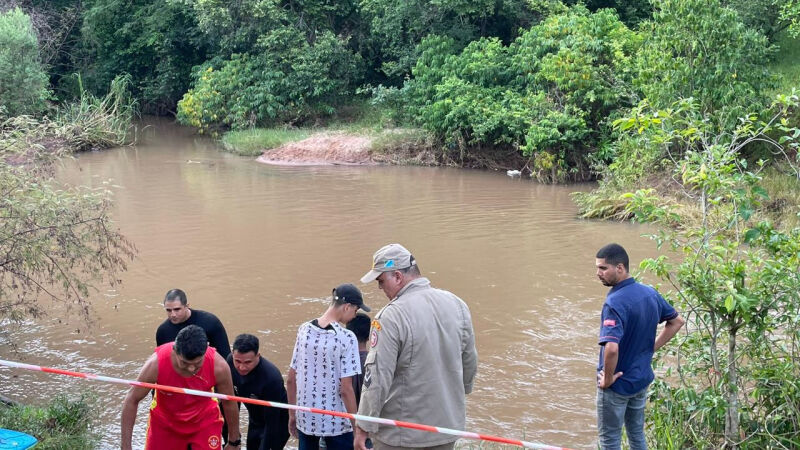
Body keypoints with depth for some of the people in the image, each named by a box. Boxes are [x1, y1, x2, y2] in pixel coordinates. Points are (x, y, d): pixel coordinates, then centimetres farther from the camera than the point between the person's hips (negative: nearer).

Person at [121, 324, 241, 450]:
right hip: (165, 421, 1)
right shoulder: (156, 364, -32)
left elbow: (229, 403, -12)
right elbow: (131, 401, -18)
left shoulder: (218, 366, -31)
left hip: (204, 421, 0)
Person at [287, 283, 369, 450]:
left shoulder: (304, 330, 0)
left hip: (305, 418, 5)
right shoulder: (346, 338, -16)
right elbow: (345, 389, -16)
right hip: (336, 423, -5)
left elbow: (290, 380, 5)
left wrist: (292, 415, 16)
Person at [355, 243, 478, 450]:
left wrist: (363, 427, -10)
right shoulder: (457, 304, -1)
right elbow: (470, 362, 9)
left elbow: (377, 378, -19)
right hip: (447, 426, 6)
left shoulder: (391, 317, -20)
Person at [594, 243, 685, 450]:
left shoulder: (615, 303, -27)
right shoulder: (650, 293, -2)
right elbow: (677, 321, 13)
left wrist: (608, 378, -22)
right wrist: (651, 348, 11)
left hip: (617, 385, -7)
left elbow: (611, 348, -39)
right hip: (642, 379, 7)